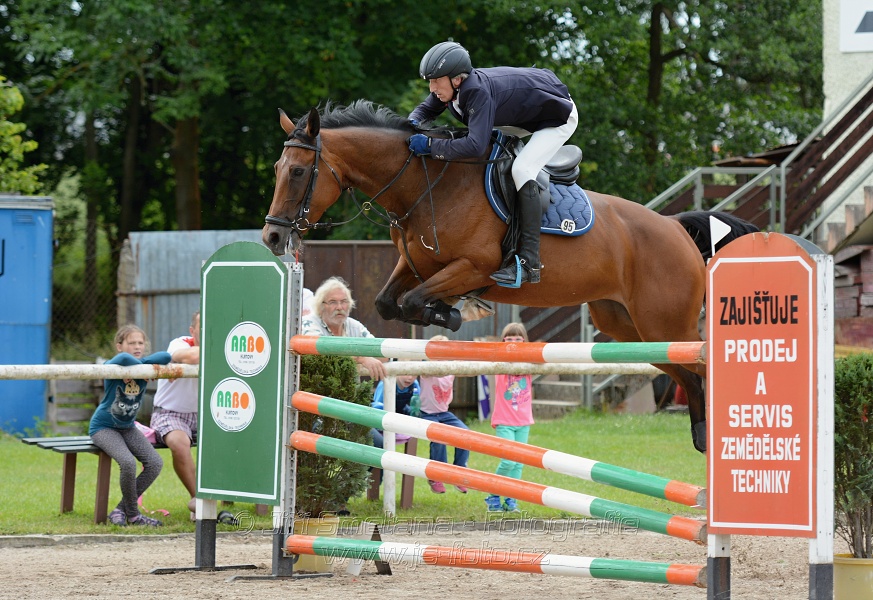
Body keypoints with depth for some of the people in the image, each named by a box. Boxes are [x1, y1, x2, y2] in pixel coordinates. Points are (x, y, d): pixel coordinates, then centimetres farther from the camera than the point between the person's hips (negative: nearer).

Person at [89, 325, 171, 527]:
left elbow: (165, 357, -22)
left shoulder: (142, 368, -3)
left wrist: (140, 365, -26)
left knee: (155, 463, -12)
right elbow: (124, 358, -43)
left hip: (127, 427, 6)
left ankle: (121, 510, -1)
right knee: (127, 462, -30)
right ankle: (133, 515, -9)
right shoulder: (113, 366, -17)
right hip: (103, 426, -6)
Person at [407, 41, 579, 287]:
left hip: (559, 117, -10)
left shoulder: (478, 92, -38)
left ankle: (529, 263, -25)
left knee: (522, 170, -24)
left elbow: (475, 146, -46)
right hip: (526, 112, 10)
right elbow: (425, 110, 5)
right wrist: (413, 124, -18)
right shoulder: (451, 86, -13)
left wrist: (430, 145, -41)